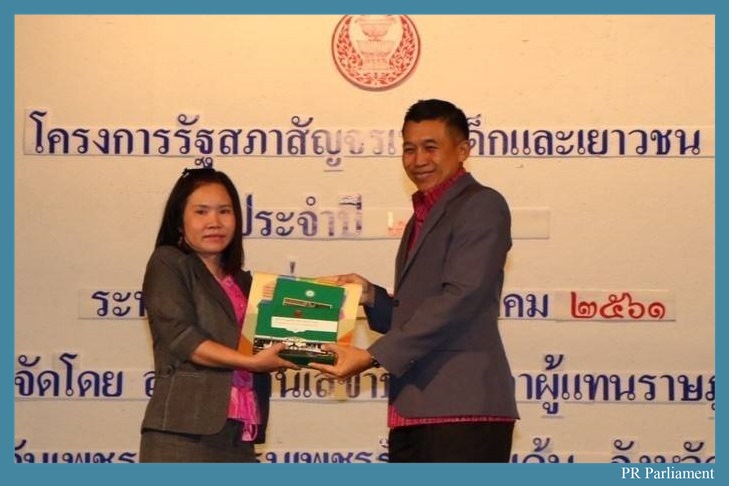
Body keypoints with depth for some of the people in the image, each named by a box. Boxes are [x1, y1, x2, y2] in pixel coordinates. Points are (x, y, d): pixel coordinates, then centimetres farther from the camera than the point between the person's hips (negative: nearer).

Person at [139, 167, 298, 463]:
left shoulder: (243, 282, 22)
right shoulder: (167, 264, 3)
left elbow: (265, 346, 21)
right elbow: (181, 337, -9)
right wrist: (250, 361, -18)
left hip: (238, 440, 6)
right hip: (182, 437, -6)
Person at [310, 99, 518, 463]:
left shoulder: (481, 205, -4)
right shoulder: (422, 219, 25)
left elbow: (460, 298, -16)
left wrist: (373, 356, -18)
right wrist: (370, 296, 5)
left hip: (464, 409, -9)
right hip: (414, 412, 9)